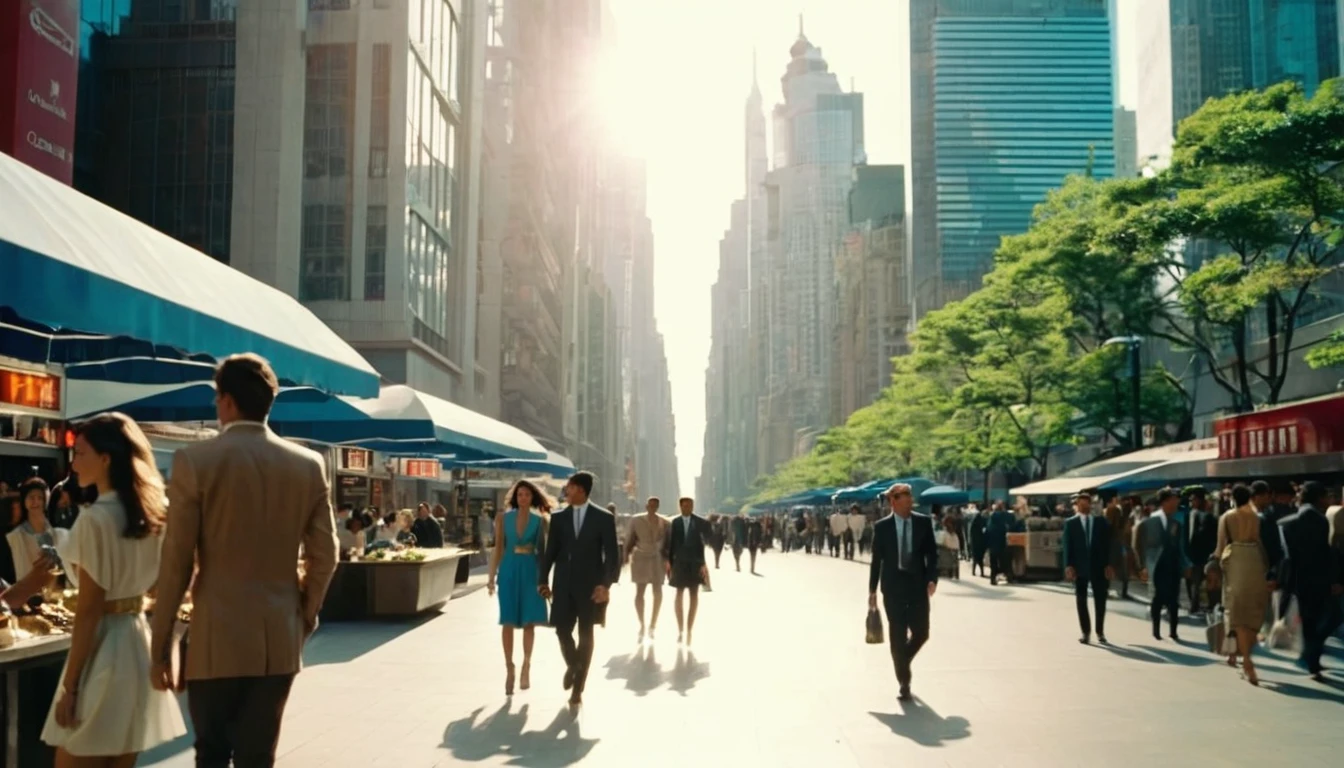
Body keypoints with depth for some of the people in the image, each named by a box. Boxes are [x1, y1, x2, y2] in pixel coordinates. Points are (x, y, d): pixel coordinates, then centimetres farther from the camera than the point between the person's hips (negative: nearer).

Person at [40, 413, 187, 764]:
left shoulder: (95, 518, -16)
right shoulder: (154, 512, 7)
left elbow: (89, 610, -16)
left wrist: (70, 685, -11)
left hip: (102, 648, -8)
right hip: (139, 641, 8)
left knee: (74, 760, 2)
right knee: (121, 761, 14)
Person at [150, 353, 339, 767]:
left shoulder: (195, 460, -8)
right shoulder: (309, 465, 1)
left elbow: (176, 562, -8)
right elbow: (324, 557, 4)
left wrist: (160, 648, 0)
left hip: (217, 641, -3)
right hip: (281, 642, 3)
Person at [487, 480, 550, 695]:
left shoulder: (539, 521, 4)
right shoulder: (503, 518, 4)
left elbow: (543, 551, 6)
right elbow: (498, 549, 6)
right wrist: (492, 576, 2)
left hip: (531, 571, 0)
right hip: (509, 571, 0)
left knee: (529, 622, 0)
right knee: (508, 622, 1)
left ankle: (526, 667, 13)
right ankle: (509, 669, 10)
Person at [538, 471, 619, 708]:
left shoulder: (603, 518, -4)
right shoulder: (558, 518, 5)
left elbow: (612, 554, -6)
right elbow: (551, 551, 6)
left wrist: (606, 584, -15)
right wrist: (543, 580, -2)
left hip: (591, 585, -2)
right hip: (564, 584, 2)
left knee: (586, 635, 5)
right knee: (562, 630, -3)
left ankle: (578, 689, 16)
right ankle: (572, 665, 30)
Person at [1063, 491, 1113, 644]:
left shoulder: (1102, 522, 7)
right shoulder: (1070, 523, 4)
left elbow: (1108, 544, 4)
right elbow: (1068, 546, -1)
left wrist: (1109, 565, -5)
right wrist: (1068, 565, -11)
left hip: (1098, 567, 1)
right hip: (1079, 567, -1)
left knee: (1100, 601, 5)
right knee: (1081, 600, 3)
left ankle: (1100, 632, 18)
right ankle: (1086, 632, 10)